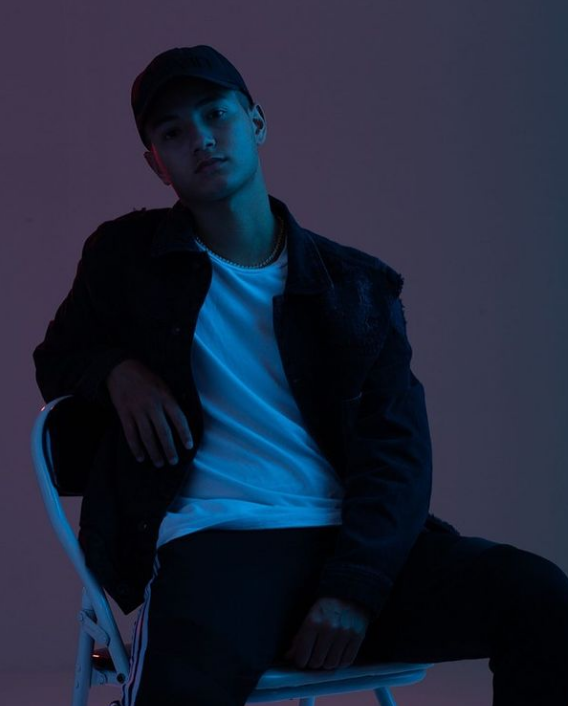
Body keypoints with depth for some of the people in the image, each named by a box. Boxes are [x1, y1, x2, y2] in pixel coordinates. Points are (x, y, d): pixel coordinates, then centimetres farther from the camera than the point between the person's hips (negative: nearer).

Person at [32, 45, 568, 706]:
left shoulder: (356, 286, 14)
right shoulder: (126, 256, 15)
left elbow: (398, 447, 5)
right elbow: (56, 358, 29)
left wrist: (355, 585, -13)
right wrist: (115, 369, 2)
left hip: (353, 539, 2)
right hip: (215, 545, -2)